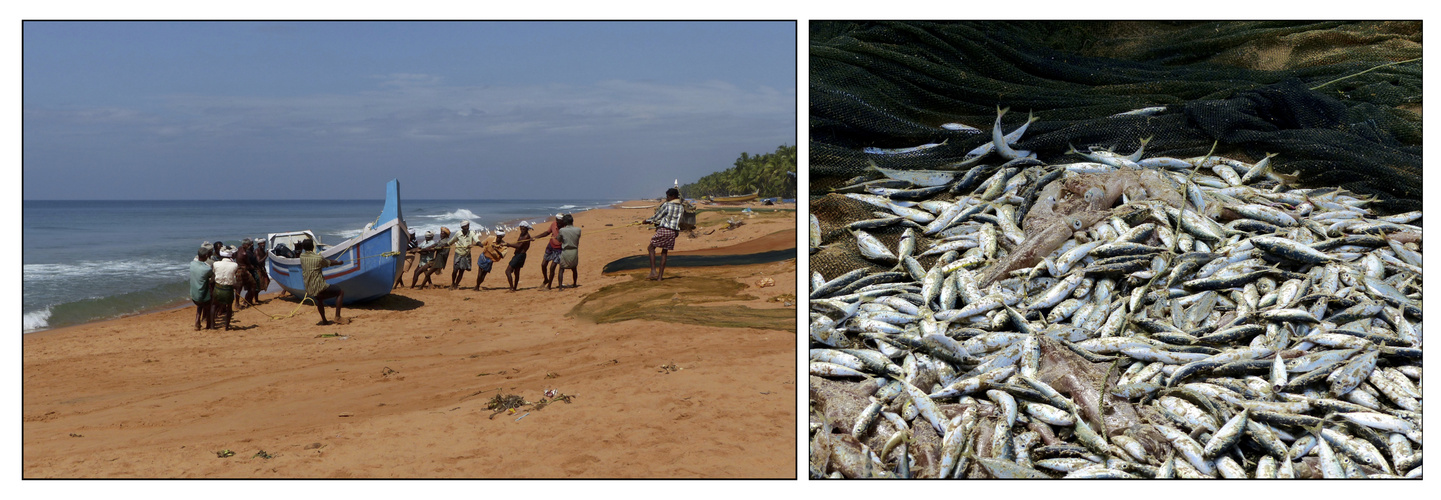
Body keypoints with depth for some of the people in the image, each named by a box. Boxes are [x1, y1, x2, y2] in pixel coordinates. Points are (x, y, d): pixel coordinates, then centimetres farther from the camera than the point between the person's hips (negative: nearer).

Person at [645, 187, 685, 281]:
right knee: (664, 252, 12)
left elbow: (656, 217, -1)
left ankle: (653, 271, -6)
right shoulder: (681, 208, 10)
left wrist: (647, 220, 17)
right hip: (673, 232, 6)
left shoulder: (666, 205, -7)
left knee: (651, 248, 8)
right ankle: (660, 276, 9)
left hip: (663, 230, -6)